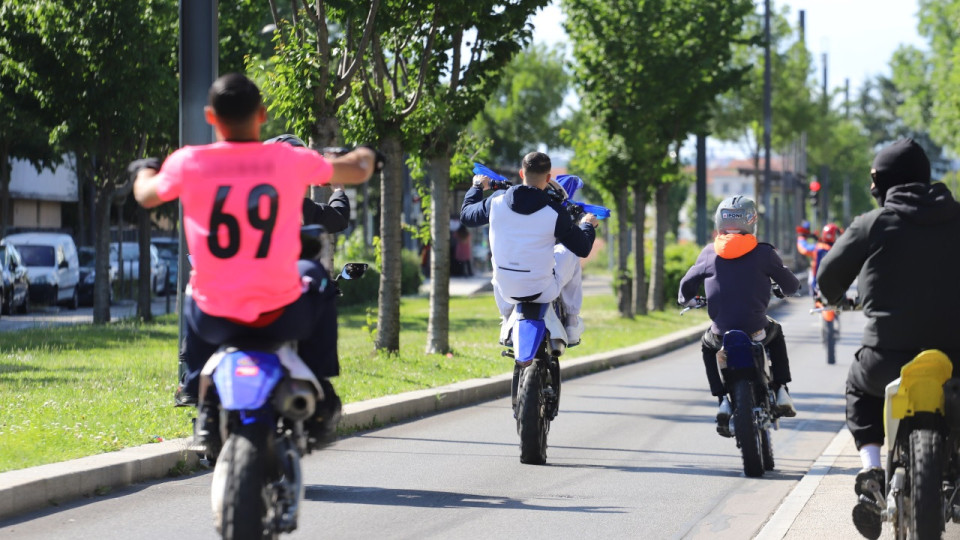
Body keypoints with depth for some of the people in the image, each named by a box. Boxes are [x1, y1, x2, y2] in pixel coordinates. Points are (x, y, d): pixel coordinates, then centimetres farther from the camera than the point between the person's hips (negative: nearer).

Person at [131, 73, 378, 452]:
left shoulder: (188, 163, -6)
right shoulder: (289, 161, -6)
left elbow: (146, 196, 16)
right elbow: (356, 172, 12)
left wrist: (144, 171, 40)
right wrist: (365, 158, 36)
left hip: (217, 318, 1)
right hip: (280, 315, -1)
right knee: (315, 278, 32)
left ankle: (205, 409, 30)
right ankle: (320, 399, 30)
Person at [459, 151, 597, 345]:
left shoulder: (497, 201, -9)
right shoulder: (555, 212, -17)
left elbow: (466, 215, 11)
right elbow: (582, 249, -5)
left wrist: (477, 187, 29)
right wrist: (588, 226, 17)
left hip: (506, 290, 3)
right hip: (543, 291, -3)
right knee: (570, 253, 24)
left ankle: (507, 319, 40)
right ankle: (572, 322, 28)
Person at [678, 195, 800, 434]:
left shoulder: (709, 253, 3)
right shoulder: (763, 253, -2)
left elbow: (688, 283, 12)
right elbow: (791, 284, 8)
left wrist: (685, 299, 36)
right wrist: (783, 291, 33)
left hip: (721, 335, 1)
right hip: (756, 331, 0)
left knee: (707, 346, 35)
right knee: (776, 333, 35)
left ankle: (724, 400, 17)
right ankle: (781, 392, 26)